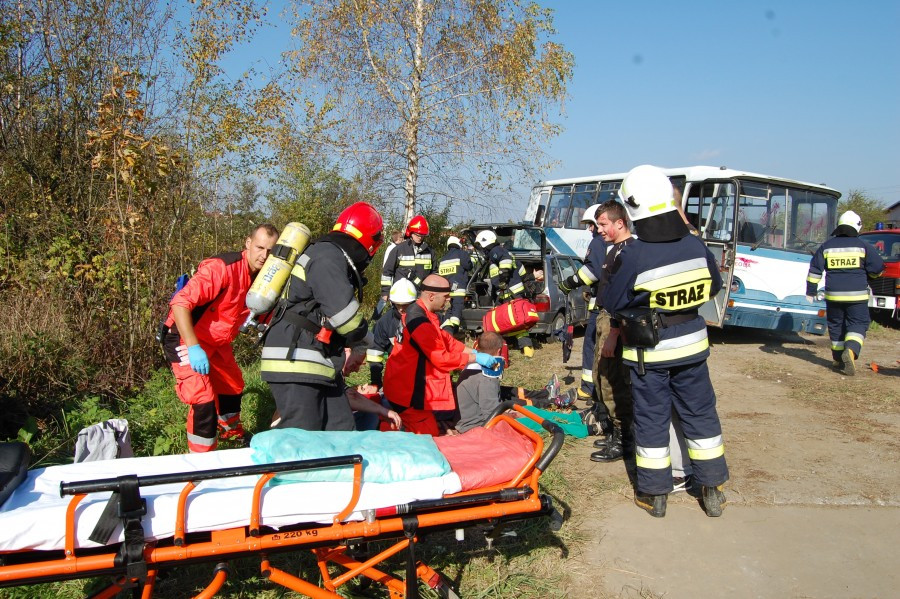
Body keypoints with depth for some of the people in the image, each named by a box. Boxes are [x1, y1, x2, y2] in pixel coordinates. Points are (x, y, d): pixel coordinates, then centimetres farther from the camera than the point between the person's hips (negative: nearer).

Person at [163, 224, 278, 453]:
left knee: (233, 388, 24)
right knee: (204, 400, -17)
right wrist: (193, 347, -37)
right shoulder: (221, 268, -28)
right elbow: (180, 303, -33)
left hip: (217, 343, 9)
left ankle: (233, 433, 52)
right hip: (186, 339, -8)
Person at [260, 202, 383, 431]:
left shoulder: (333, 257, 20)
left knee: (341, 434, 8)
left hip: (319, 368, 10)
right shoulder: (328, 256, -13)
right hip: (295, 363, -10)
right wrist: (360, 335, 3)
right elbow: (344, 312, -19)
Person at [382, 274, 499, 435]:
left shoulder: (418, 311, 6)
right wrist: (476, 358, -12)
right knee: (429, 437, -3)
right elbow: (442, 358, -22)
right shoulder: (420, 322, -25)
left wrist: (472, 351, 4)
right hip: (407, 392, -10)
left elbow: (444, 339, 13)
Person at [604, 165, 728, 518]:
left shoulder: (634, 255, -22)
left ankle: (654, 494, 20)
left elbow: (612, 303, -12)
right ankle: (712, 490, 26)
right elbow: (713, 287, 8)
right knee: (700, 414, 16)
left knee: (651, 419, 9)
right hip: (691, 344, 4)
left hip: (648, 352, -4)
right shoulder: (695, 245, -8)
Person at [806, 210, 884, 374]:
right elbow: (877, 269, -2)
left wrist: (810, 292, 9)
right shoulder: (863, 246, -3)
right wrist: (864, 275, 20)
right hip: (857, 295, -2)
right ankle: (851, 351, -23)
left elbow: (814, 270, 4)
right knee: (858, 324, 2)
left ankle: (838, 359, 19)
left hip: (833, 295, 2)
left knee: (836, 325, 13)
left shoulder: (826, 246, 4)